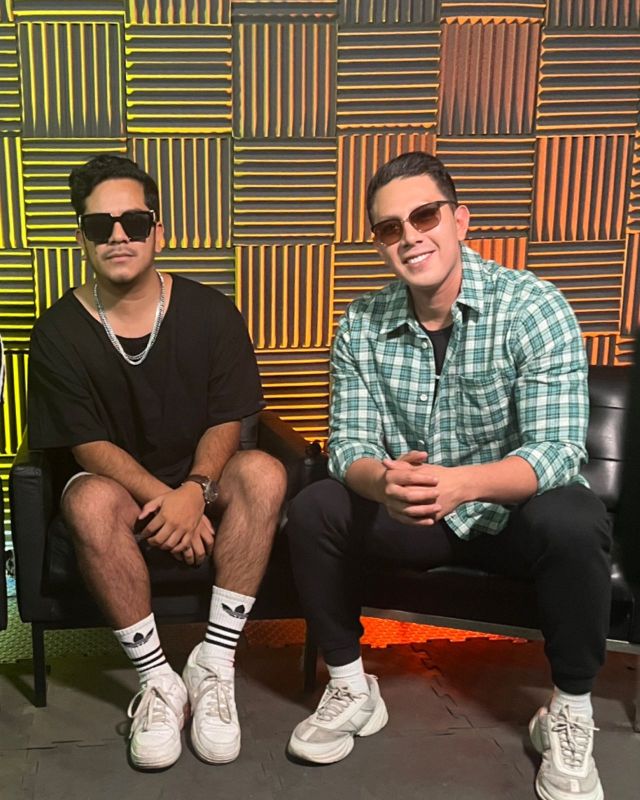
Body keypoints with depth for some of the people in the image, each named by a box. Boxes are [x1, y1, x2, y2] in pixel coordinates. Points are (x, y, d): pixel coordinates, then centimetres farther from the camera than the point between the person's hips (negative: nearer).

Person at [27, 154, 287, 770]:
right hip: (118, 483, -1)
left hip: (202, 476, 1)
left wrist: (194, 491, -25)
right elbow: (89, 445, -10)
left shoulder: (210, 313, -5)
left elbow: (225, 422, -5)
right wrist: (162, 499, -26)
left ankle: (215, 665, -23)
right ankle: (157, 680, -20)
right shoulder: (60, 331, -8)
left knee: (263, 472, -30)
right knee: (90, 503, -36)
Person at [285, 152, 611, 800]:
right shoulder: (360, 327, -7)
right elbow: (349, 447, -10)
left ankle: (570, 711, -9)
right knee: (312, 511, -20)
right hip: (412, 517, 3)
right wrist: (384, 482, -36)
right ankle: (350, 688, 1)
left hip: (514, 513, -3)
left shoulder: (532, 308, -18)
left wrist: (460, 483, -45)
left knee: (572, 522, -34)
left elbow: (557, 451, -25)